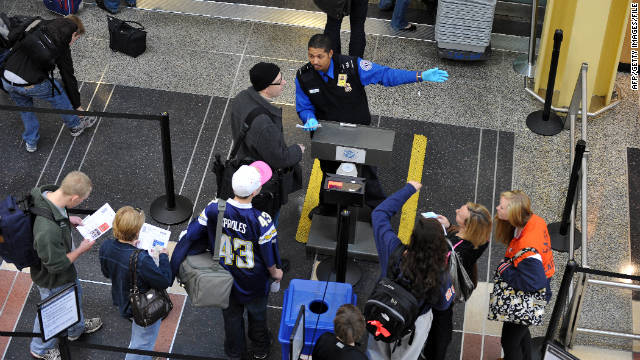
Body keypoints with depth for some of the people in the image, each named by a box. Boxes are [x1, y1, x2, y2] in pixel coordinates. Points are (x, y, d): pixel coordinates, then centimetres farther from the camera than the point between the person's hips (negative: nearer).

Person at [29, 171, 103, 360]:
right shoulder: (48, 230, -47)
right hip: (53, 280, -8)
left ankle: (77, 328, 64)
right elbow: (56, 265, -32)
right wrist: (81, 249, -19)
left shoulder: (43, 193, -22)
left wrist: (67, 219, -5)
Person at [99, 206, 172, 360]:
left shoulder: (106, 247, -18)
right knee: (142, 345, 16)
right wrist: (163, 257, -12)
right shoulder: (141, 260, -41)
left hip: (122, 302, 7)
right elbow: (165, 281, -27)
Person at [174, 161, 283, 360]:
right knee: (257, 314, 28)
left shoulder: (214, 209, -27)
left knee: (231, 316, 29)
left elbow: (192, 235, -15)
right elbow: (268, 256, -20)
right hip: (253, 283, -2)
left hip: (225, 279, 3)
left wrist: (176, 265, 2)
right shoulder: (261, 221, -36)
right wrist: (275, 273, 2)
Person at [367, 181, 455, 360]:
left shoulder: (393, 251, -34)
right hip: (413, 324, -1)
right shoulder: (439, 276, -36)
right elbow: (443, 304, -14)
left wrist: (409, 189, -9)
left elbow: (380, 213, -18)